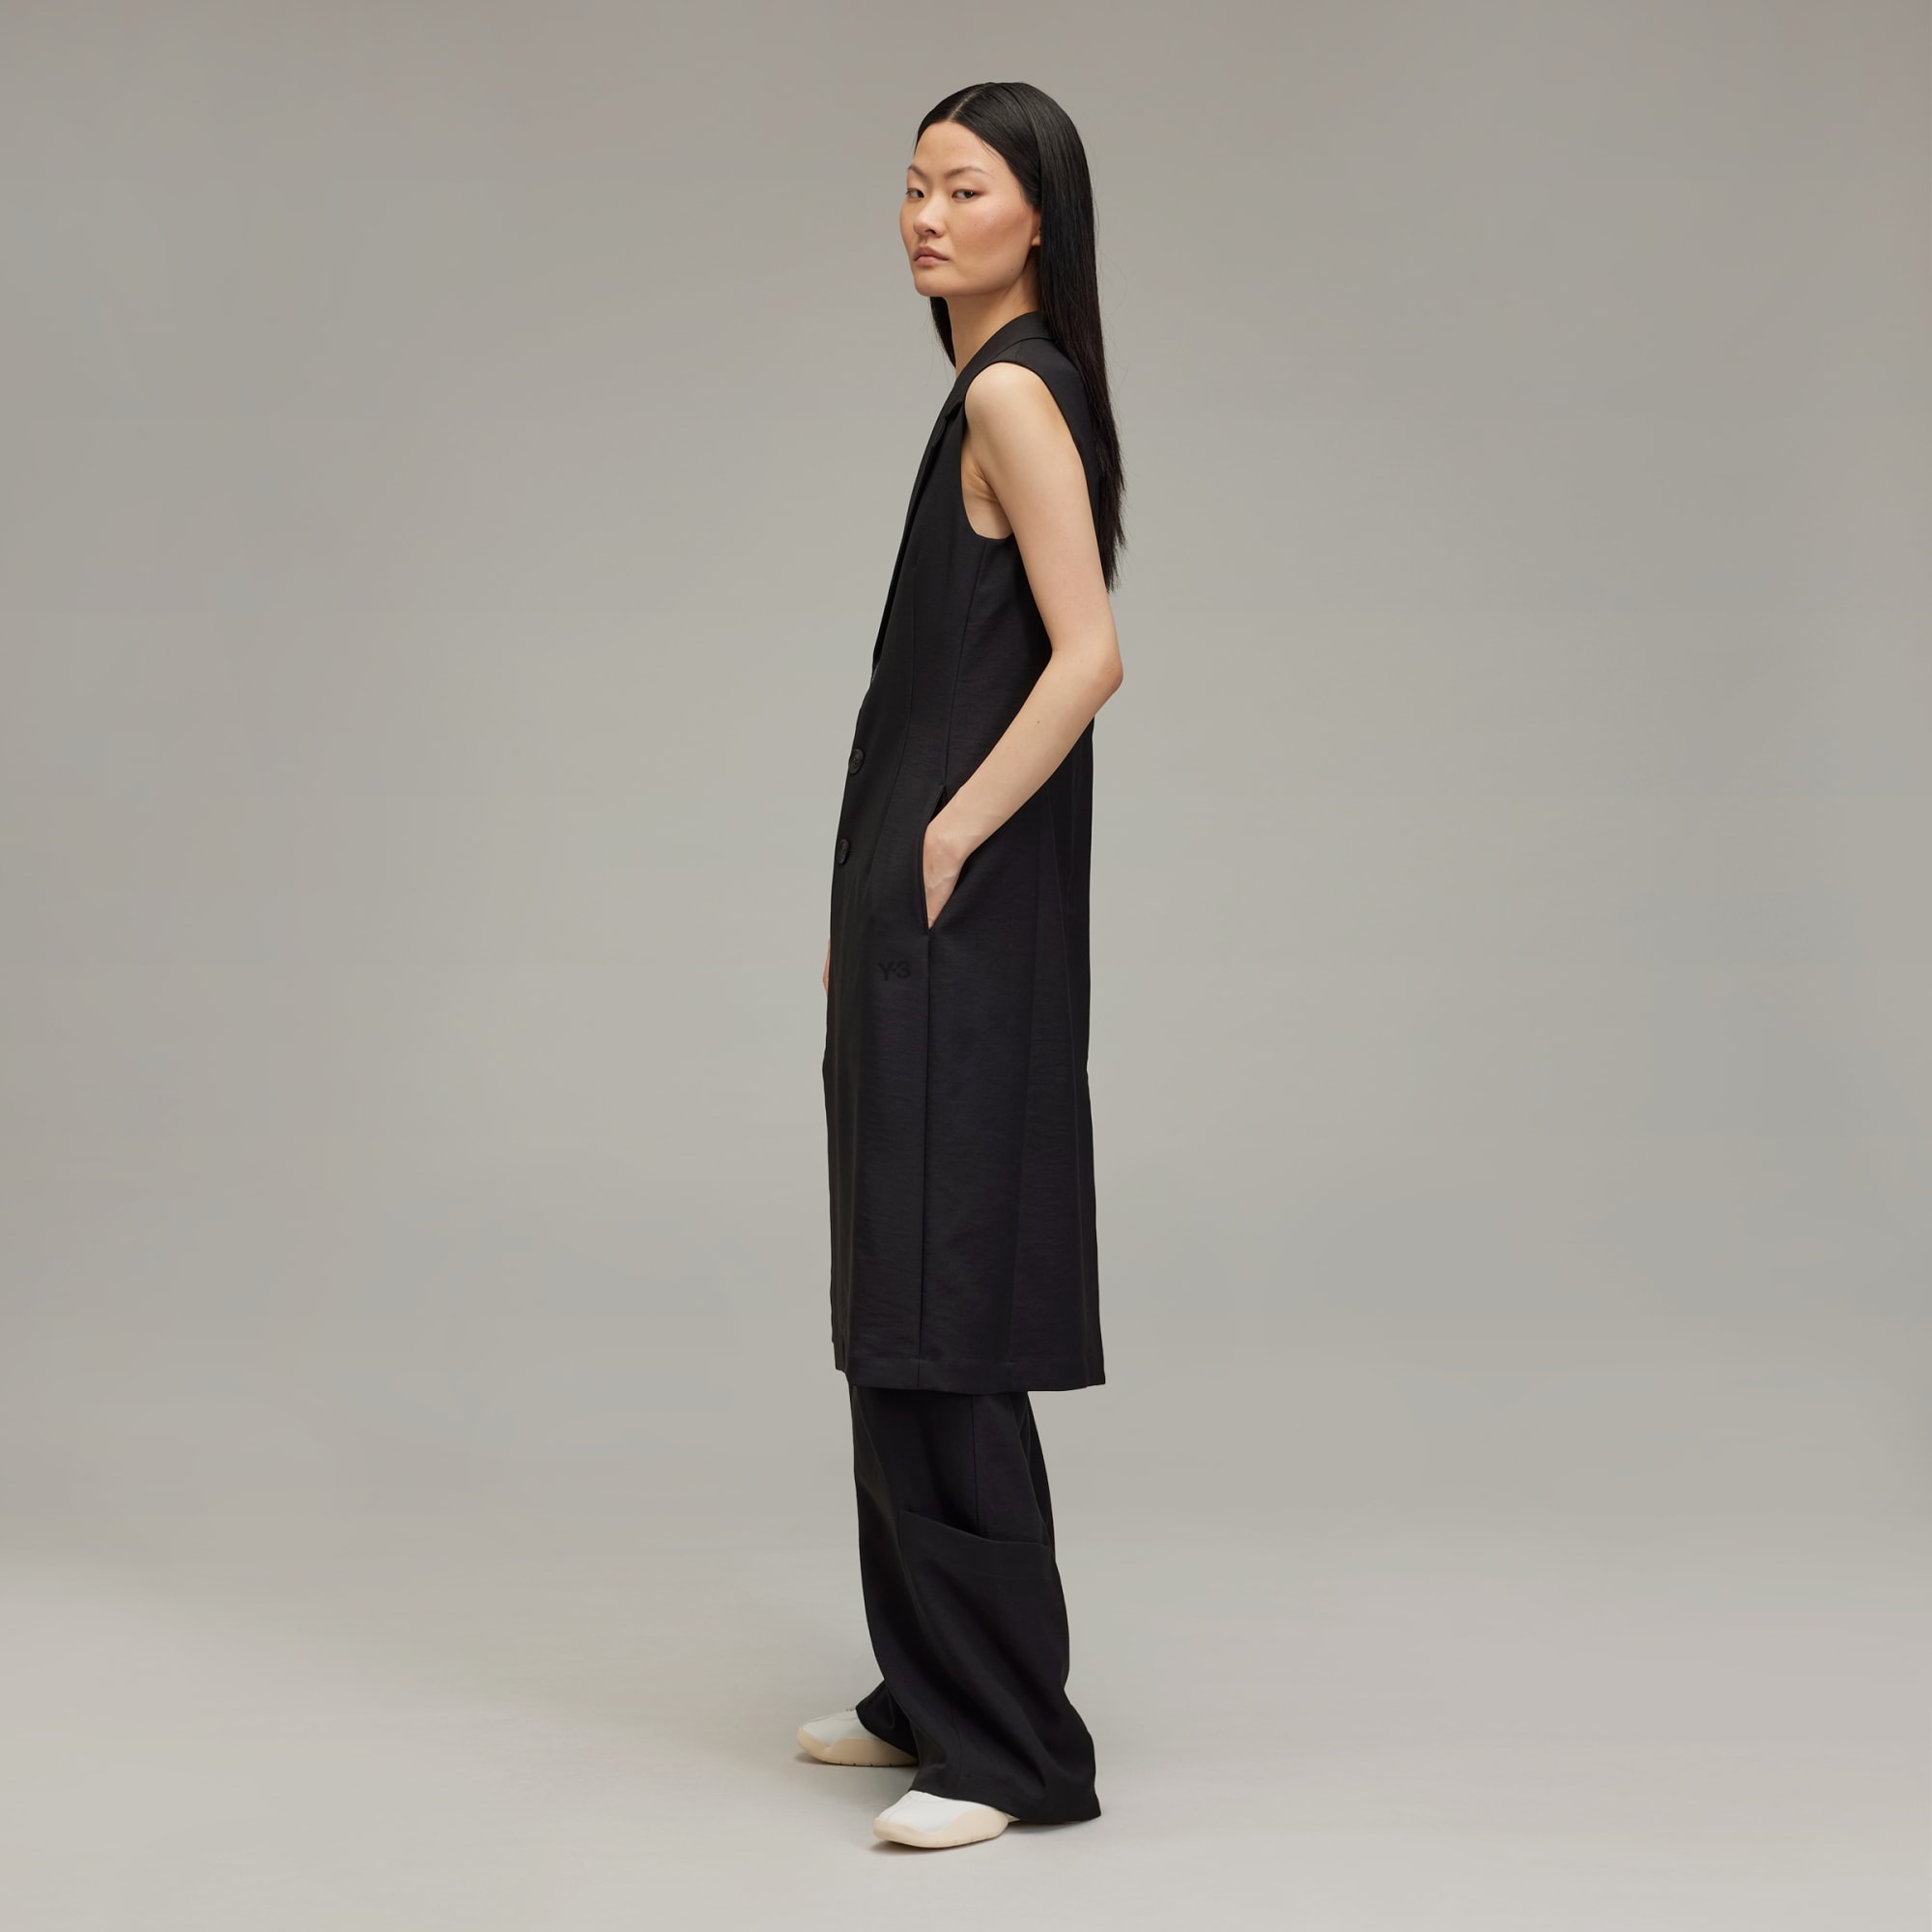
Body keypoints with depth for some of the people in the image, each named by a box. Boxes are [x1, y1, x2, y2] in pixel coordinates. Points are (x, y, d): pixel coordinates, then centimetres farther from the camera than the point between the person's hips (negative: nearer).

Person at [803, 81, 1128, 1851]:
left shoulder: (1016, 392, -12)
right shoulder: (994, 392, 18)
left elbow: (1090, 657, -22)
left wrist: (947, 843, -18)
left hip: (967, 923, -10)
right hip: (924, 918, 10)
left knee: (942, 1323, -8)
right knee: (906, 1315, 14)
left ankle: (1015, 1747, -1)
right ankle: (935, 1690, 23)